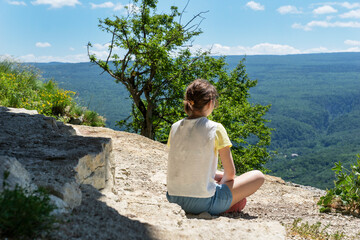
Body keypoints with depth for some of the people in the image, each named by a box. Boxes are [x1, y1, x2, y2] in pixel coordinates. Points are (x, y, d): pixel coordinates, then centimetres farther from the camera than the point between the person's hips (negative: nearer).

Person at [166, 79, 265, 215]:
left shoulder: (175, 127, 2)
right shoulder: (215, 129, -12)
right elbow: (230, 173, -5)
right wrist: (221, 183, 16)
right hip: (203, 203, -6)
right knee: (258, 176, 9)